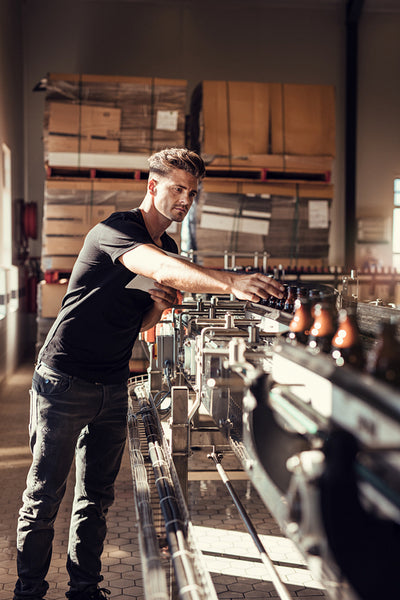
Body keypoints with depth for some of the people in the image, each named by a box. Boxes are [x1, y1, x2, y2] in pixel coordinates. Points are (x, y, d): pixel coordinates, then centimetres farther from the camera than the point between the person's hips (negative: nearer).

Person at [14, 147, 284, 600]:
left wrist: (159, 305, -7)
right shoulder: (116, 230, -15)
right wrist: (231, 283, -49)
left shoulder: (167, 247, 11)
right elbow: (161, 269, -37)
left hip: (113, 388, 7)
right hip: (65, 380, -7)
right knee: (44, 497, 3)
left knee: (96, 498, 12)